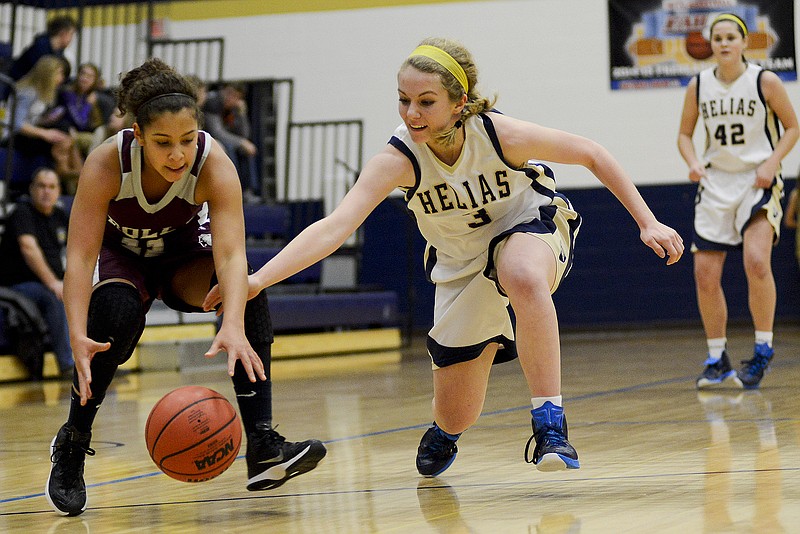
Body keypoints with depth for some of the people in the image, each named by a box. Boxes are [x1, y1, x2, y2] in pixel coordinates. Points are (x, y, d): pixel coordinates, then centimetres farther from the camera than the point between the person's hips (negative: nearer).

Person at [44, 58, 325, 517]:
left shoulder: (214, 164, -30)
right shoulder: (107, 162, -31)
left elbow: (231, 254, -40)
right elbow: (80, 255, -35)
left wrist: (233, 326, -58)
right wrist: (78, 336, -50)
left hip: (183, 256, 1)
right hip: (119, 259, -1)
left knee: (249, 289, -29)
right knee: (117, 313, -34)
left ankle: (264, 447, -29)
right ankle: (71, 446, -13)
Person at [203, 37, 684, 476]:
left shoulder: (500, 133, -29)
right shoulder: (398, 160, -29)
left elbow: (590, 154, -14)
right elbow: (335, 226, -41)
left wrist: (648, 222, -13)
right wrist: (257, 279, -54)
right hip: (462, 263, 2)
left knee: (523, 276, -42)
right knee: (456, 419, 3)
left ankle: (551, 426, -31)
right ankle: (444, 430, 45)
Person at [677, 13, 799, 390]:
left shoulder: (765, 82, -7)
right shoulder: (698, 86, 2)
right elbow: (684, 135, 13)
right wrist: (693, 162, -7)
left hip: (758, 181, -4)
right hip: (715, 183, 4)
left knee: (756, 261, -24)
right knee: (705, 273, -2)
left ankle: (763, 348, -8)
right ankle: (717, 360, 13)